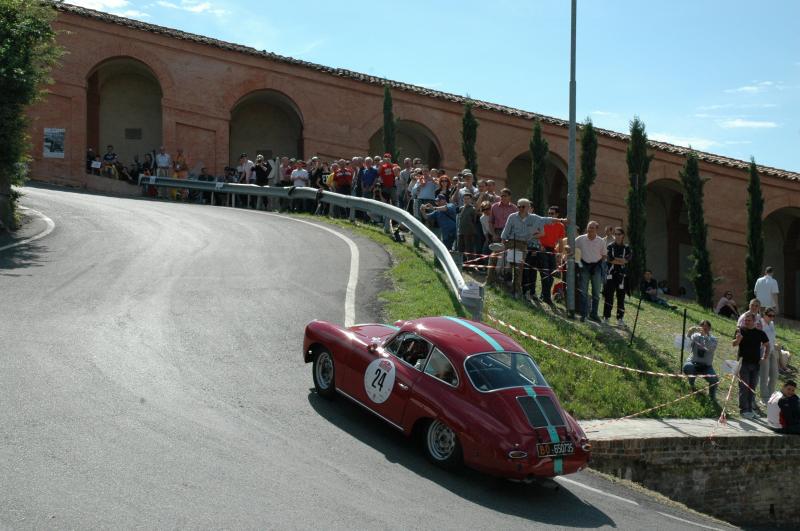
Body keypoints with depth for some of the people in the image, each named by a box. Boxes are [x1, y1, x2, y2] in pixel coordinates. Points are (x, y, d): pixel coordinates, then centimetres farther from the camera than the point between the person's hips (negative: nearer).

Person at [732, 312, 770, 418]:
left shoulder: (760, 333, 4)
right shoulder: (741, 330, -5)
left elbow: (767, 345, 16)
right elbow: (734, 344, -15)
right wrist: (738, 339, -37)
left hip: (756, 363, 3)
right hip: (744, 363, -3)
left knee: (752, 387, 11)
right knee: (744, 387, -4)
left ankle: (751, 408, 19)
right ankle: (744, 410, -2)